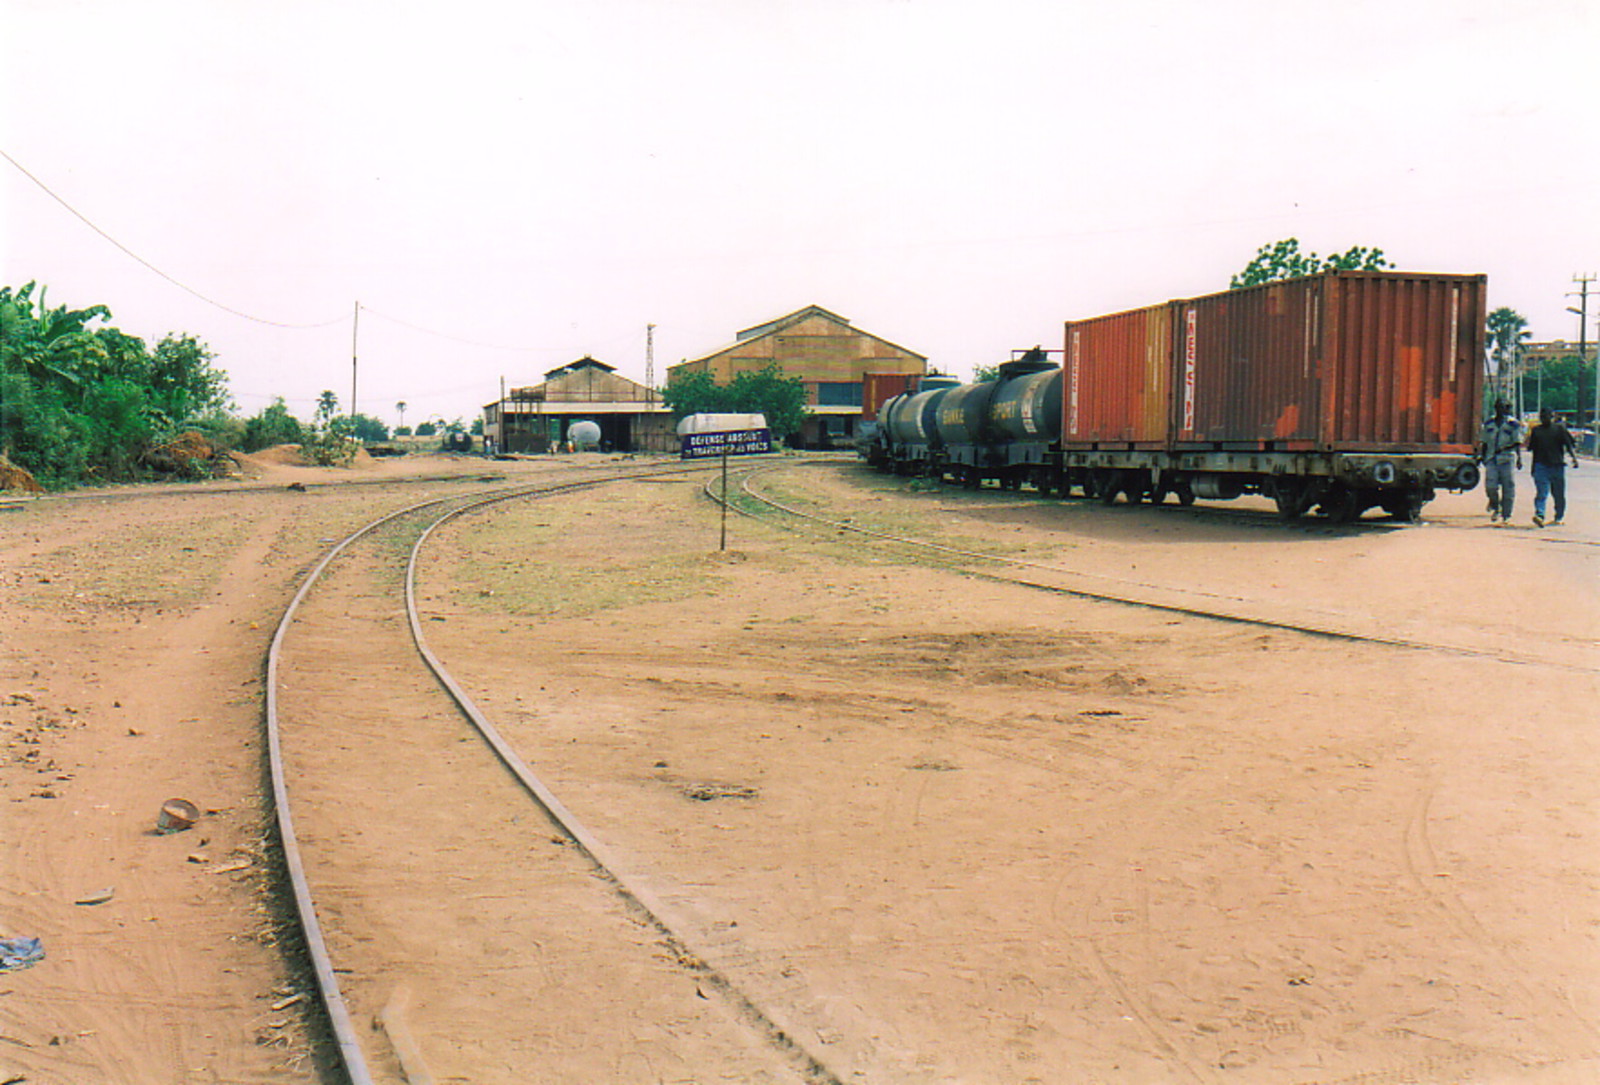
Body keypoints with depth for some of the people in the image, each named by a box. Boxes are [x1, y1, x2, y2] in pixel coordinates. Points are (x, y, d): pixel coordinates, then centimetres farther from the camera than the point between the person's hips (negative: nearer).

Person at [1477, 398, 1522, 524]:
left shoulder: (1513, 424, 2)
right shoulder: (1488, 423, 14)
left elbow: (1517, 443, 0)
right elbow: (1483, 441, 19)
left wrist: (1519, 458, -7)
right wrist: (1480, 455, 11)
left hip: (1507, 458, -2)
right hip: (1491, 458, 3)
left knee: (1508, 487, -2)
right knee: (1490, 485, -10)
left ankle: (1506, 515, 6)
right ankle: (1494, 507, 16)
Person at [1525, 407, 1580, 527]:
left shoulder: (1559, 429, 5)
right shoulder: (1535, 430, 11)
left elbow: (1569, 445, 1)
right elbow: (1531, 448, 16)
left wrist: (1574, 458, -14)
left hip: (1557, 466, 0)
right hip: (1541, 466, 0)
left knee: (1559, 494, 8)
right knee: (1541, 493, -13)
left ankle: (1558, 518, 20)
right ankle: (1539, 515, -25)